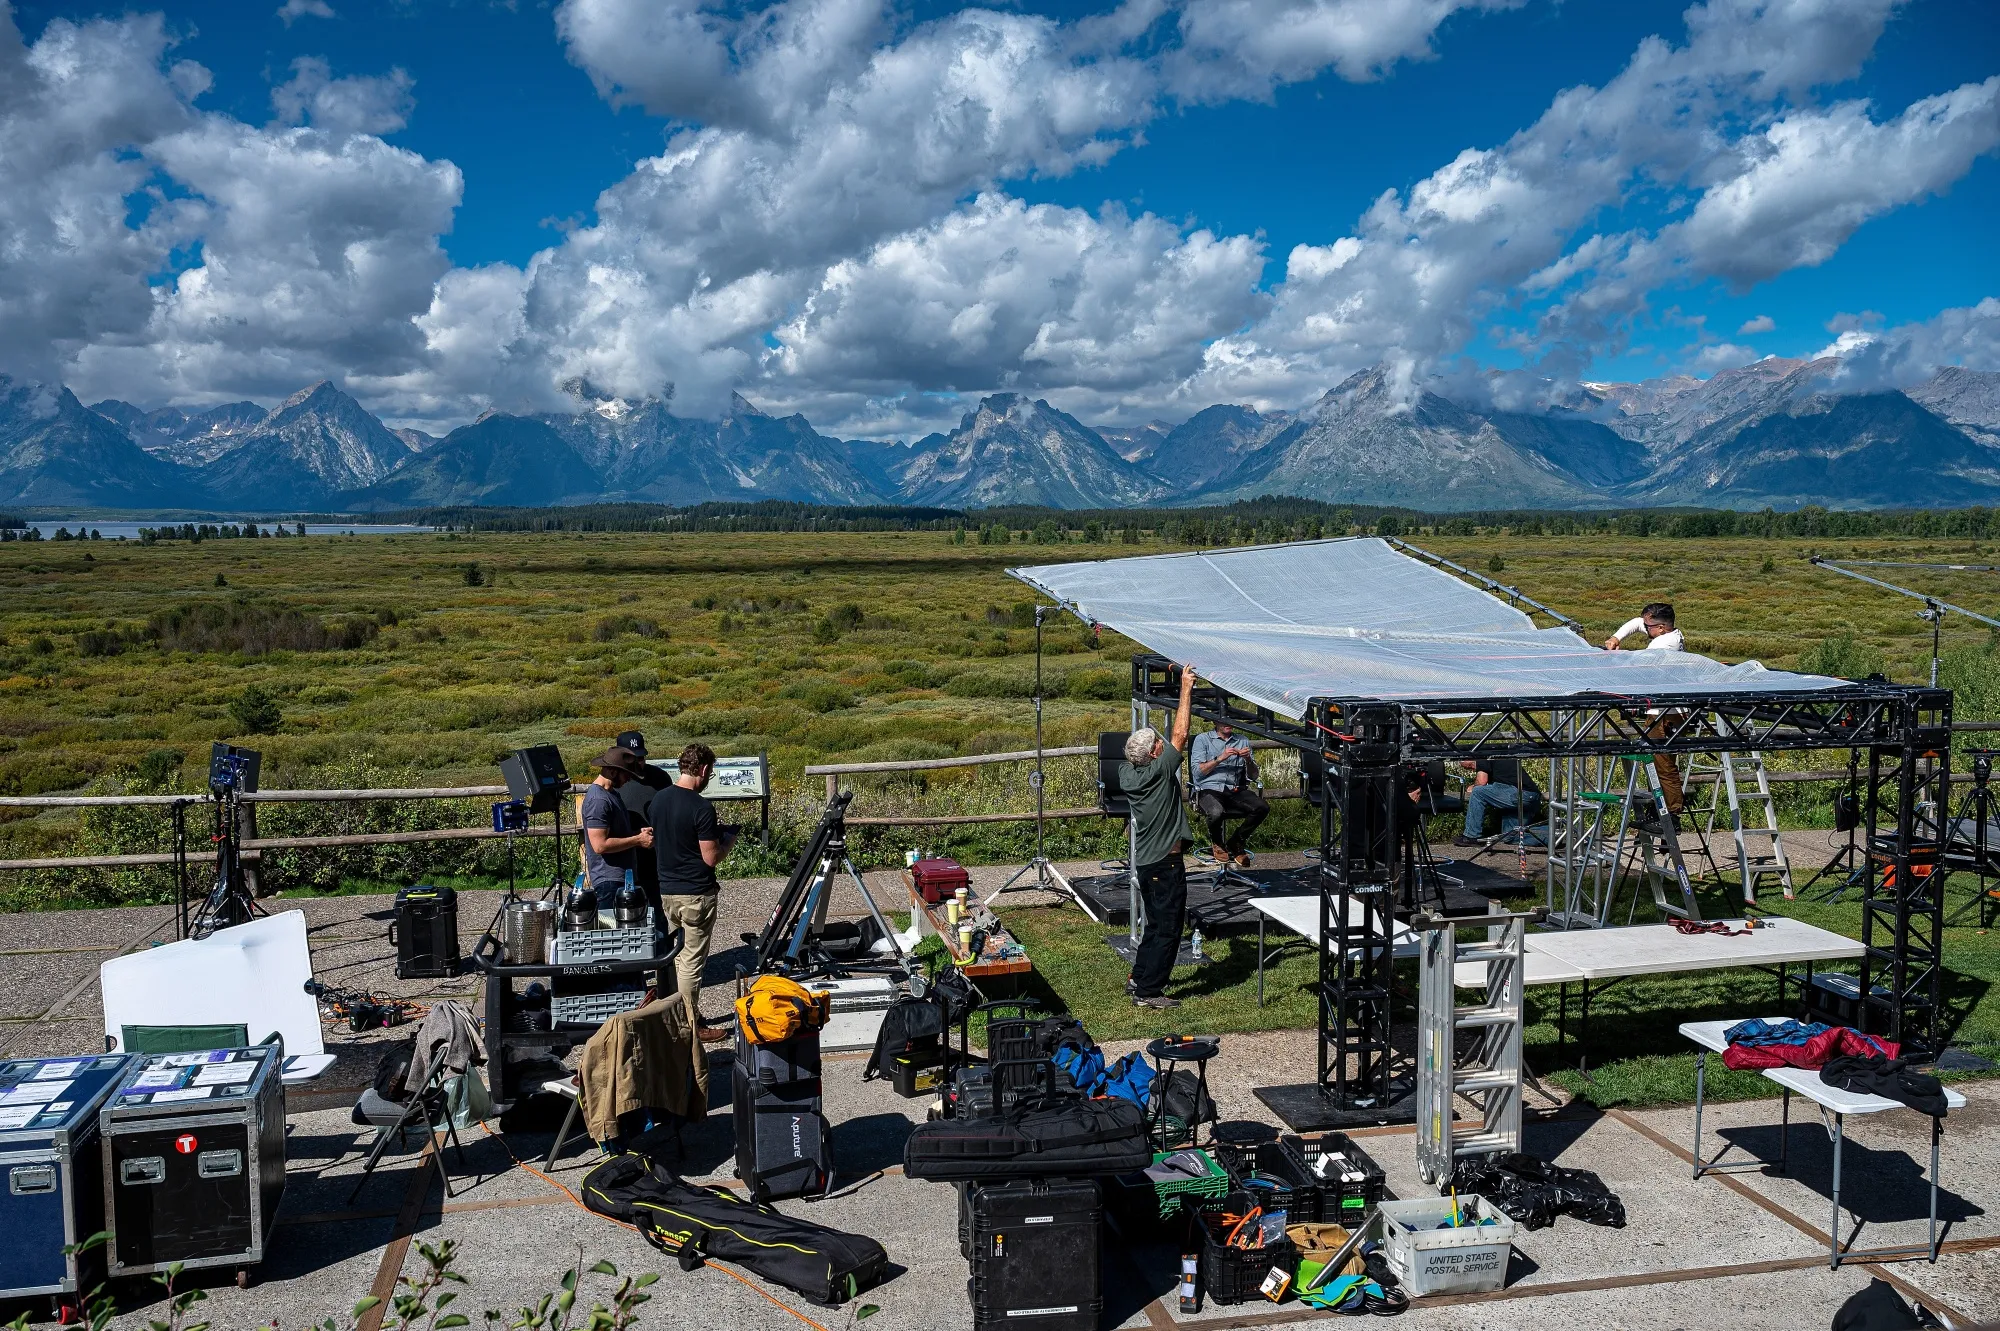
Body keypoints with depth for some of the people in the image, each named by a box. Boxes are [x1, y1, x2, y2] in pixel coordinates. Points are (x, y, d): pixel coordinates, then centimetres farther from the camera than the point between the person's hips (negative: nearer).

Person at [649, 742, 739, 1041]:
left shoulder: (658, 798, 3)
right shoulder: (701, 808, -20)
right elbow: (711, 858, -18)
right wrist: (728, 840, 2)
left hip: (665, 890, 7)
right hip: (695, 895, -7)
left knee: (676, 956, 18)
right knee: (692, 961, 2)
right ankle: (690, 1026, 9)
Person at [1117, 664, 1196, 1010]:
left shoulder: (1127, 773, 1)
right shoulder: (1159, 772, -20)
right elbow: (1179, 736, -20)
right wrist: (1186, 689, -16)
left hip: (1145, 861, 9)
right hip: (1166, 863, -9)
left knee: (1156, 925, 21)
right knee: (1168, 928, 0)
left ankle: (1139, 977, 29)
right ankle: (1148, 991, 3)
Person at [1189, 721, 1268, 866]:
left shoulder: (1242, 741, 18)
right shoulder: (1202, 739, 7)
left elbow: (1253, 776, 15)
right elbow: (1198, 772, -3)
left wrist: (1248, 760, -5)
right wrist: (1220, 758, -12)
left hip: (1235, 791, 4)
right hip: (1208, 790, -4)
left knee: (1262, 808, -24)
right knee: (1216, 812, -37)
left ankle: (1235, 843, -1)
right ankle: (1217, 844, -1)